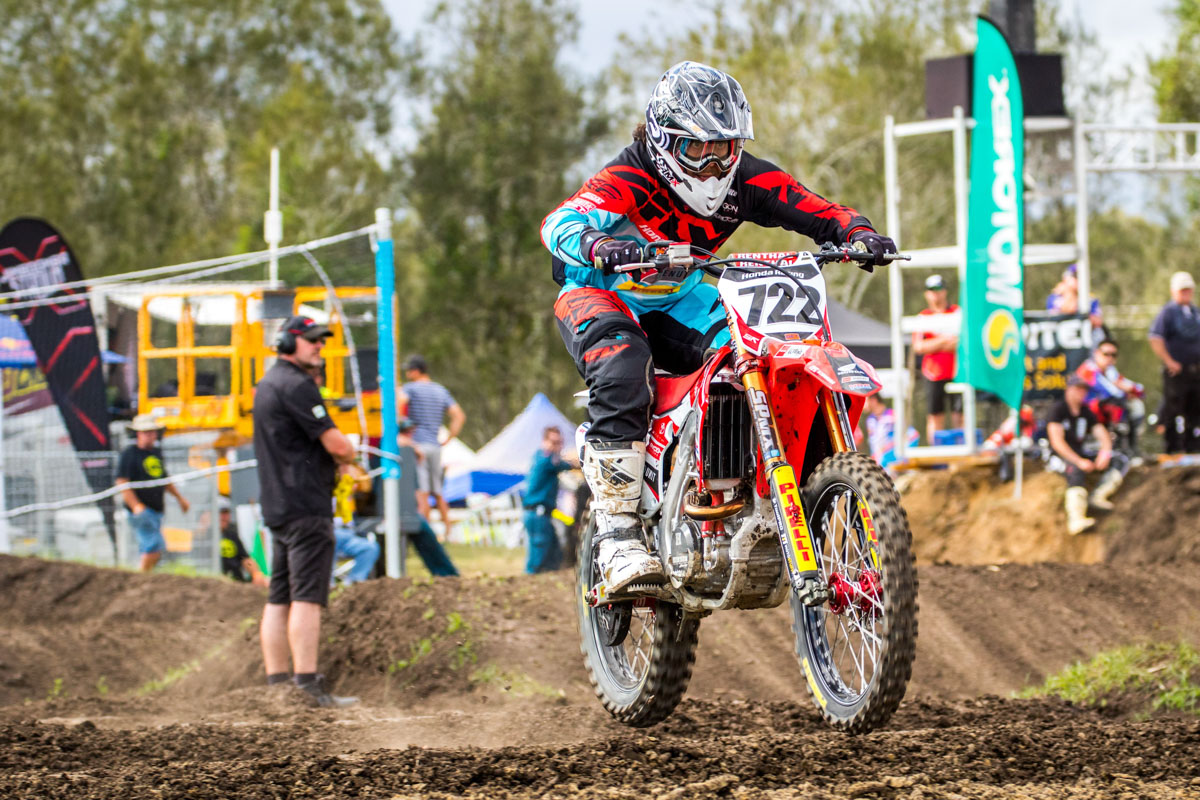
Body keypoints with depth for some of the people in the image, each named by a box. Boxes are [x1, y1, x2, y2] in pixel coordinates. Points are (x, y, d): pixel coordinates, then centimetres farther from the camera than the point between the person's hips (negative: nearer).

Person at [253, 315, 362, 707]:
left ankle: (276, 683, 10)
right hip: (306, 505, -10)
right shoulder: (295, 385, -13)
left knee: (279, 598, 9)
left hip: (276, 506, 10)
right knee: (307, 597, -13)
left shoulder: (268, 384, 19)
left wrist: (337, 461, 9)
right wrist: (351, 460, 5)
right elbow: (335, 443, -17)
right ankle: (308, 683, -18)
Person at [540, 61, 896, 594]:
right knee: (621, 369, -38)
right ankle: (618, 536, -42)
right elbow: (561, 222, -42)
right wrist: (597, 244, -65)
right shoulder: (630, 179, -25)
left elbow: (820, 212, -10)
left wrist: (860, 235, -32)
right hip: (604, 292, -6)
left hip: (681, 300, 6)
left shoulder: (744, 179, -9)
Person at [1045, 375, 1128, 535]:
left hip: (1081, 454, 8)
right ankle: (1075, 519, -54)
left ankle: (1099, 496, -26)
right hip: (1060, 456, -7)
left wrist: (1104, 453, -16)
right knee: (1076, 471, -41)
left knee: (1120, 461, -6)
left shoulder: (1085, 412, 12)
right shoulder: (1057, 409, -8)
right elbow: (1057, 442, -18)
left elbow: (1103, 435, 8)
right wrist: (1079, 461, -26)